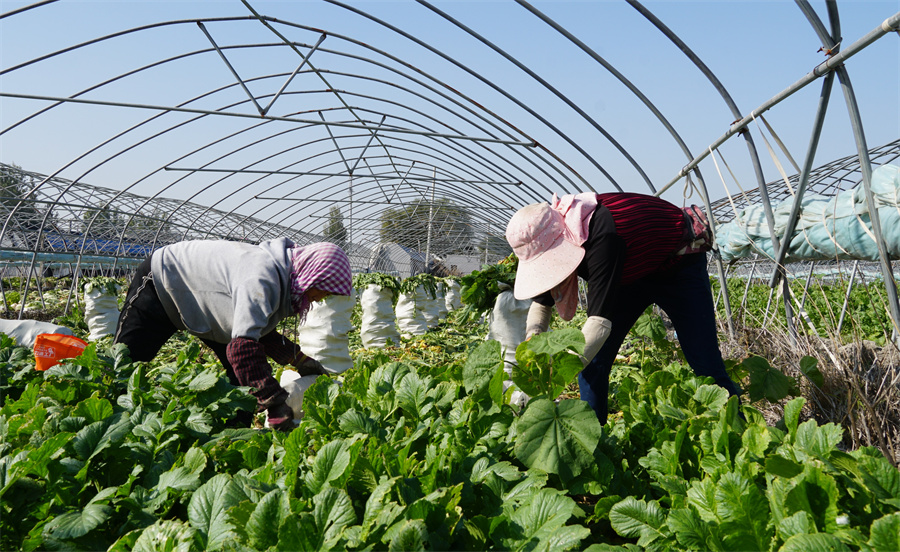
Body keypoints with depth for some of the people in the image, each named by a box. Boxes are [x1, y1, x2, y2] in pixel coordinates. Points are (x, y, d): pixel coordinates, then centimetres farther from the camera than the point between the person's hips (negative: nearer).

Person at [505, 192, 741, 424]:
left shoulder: (600, 233, -43)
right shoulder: (548, 238, -19)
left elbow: (601, 319, -48)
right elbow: (541, 303, -5)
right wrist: (534, 338, -27)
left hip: (679, 263, -6)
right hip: (630, 272, 6)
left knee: (706, 366, -9)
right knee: (592, 360, -5)